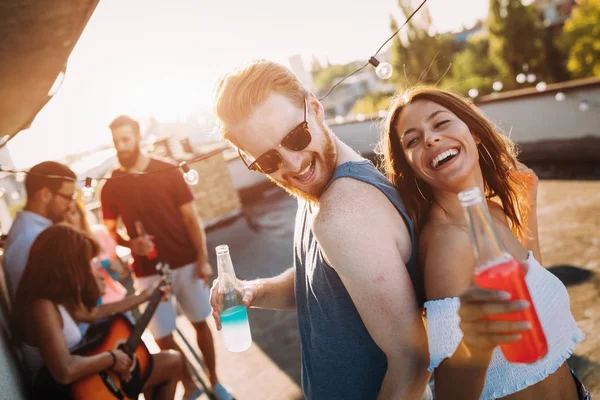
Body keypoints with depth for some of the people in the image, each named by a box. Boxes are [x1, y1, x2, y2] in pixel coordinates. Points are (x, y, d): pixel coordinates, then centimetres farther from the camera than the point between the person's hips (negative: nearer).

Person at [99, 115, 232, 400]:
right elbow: (110, 231, 6)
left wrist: (203, 259, -8)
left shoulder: (168, 172, -4)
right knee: (163, 336, 4)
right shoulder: (110, 187, -1)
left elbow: (191, 219, -3)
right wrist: (130, 244, -16)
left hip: (185, 263, 0)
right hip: (147, 272, 1)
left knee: (201, 323, 10)